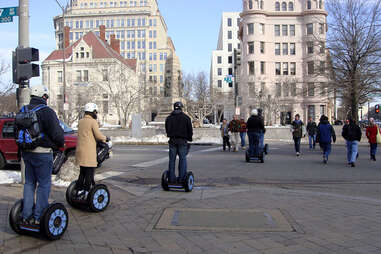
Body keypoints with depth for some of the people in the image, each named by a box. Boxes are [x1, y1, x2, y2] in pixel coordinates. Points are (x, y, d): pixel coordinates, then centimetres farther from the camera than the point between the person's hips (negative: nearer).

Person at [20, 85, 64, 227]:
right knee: (44, 184, 1)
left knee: (29, 183, 15)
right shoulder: (47, 111, -14)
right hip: (42, 153, -7)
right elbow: (57, 133, -15)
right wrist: (60, 144, 4)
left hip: (26, 152, 8)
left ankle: (26, 216, 20)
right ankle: (38, 218, 5)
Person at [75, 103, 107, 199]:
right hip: (89, 151, -8)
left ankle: (79, 191, 21)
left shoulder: (81, 121, 13)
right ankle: (86, 193, 1)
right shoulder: (93, 122, -11)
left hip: (80, 150, 8)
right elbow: (99, 136, -15)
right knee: (89, 173, -1)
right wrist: (105, 138, 7)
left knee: (82, 172, 17)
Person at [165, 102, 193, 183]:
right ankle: (181, 178, 0)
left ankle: (171, 178, 7)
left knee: (172, 160, 6)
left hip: (172, 140, 3)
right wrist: (189, 139, 10)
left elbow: (167, 130, 15)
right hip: (182, 141, -3)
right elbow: (190, 130, -2)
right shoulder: (186, 118, -2)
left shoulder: (169, 118, 9)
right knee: (182, 159, 1)